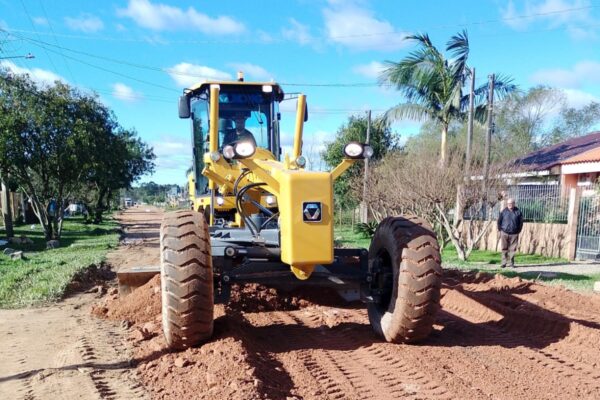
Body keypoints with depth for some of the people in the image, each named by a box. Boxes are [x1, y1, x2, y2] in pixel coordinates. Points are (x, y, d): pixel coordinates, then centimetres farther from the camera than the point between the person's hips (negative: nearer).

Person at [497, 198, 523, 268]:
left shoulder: (518, 212, 1)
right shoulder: (504, 211, 1)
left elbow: (521, 222, 9)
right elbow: (499, 221, 9)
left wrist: (518, 231, 6)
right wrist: (500, 230, 5)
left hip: (514, 234, 0)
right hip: (504, 233, 0)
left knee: (512, 249, 3)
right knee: (504, 248, 3)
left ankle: (511, 263, 10)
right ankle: (504, 262, 8)